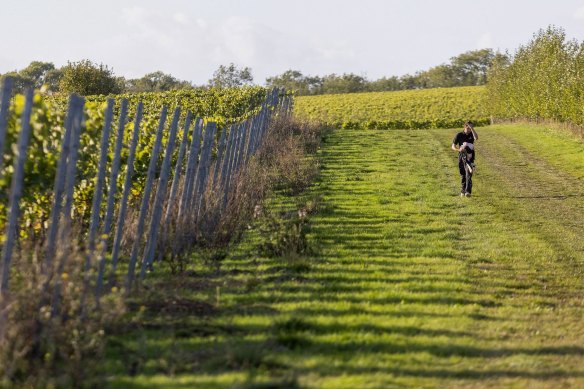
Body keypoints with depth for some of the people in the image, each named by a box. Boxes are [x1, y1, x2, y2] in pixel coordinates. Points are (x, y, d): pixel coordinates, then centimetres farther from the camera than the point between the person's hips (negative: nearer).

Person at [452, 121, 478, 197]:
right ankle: (463, 191, 24)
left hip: (470, 157, -1)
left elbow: (476, 138, -22)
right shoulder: (459, 135, 1)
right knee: (462, 175, 9)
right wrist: (458, 149, -19)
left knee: (469, 174, -16)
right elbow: (453, 146, 2)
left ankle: (468, 191, -25)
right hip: (461, 156, 1)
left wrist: (472, 128, -23)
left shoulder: (472, 134, 2)